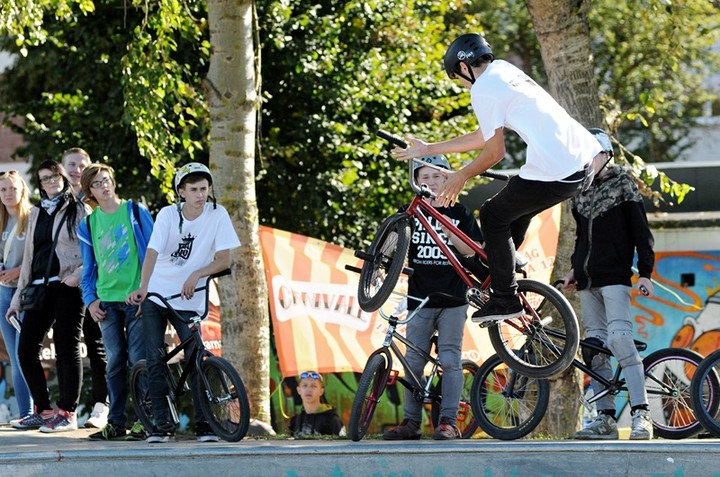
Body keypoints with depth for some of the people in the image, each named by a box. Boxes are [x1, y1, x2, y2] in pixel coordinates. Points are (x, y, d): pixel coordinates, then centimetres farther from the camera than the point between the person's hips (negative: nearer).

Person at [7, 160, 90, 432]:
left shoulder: (79, 211, 2)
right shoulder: (37, 213, 19)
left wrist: (78, 274, -19)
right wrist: (18, 295, 16)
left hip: (67, 287, -6)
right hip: (40, 287, 6)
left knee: (66, 349, -6)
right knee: (26, 349, 0)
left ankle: (67, 413, -1)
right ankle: (43, 411, 9)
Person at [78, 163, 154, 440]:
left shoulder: (135, 212, 3)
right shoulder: (88, 224, 12)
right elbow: (88, 268, 17)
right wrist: (90, 300, 3)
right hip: (107, 301, 3)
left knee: (138, 360, -8)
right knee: (115, 362, 3)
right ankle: (116, 422, 7)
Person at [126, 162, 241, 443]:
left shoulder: (217, 215, -7)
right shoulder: (168, 215, -8)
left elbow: (223, 259, -8)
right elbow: (152, 252, -19)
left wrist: (196, 274, -25)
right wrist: (142, 288, -34)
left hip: (187, 300, 0)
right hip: (155, 295, 1)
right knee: (155, 360, -4)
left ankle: (203, 424, 1)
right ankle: (162, 424, 3)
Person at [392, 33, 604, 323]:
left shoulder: (483, 90, -6)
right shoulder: (504, 71, 23)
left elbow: (495, 152, -6)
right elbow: (483, 138, 28)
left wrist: (460, 177, 11)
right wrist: (428, 149, 34)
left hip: (554, 174, -9)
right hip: (584, 166, 9)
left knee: (493, 217, 9)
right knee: (515, 210, 28)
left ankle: (505, 299, 10)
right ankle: (498, 271, 39)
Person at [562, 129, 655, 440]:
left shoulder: (623, 184, 1)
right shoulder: (580, 191, 18)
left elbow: (641, 230, -3)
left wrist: (645, 272, -9)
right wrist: (575, 268, 18)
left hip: (615, 276, -7)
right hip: (587, 279, 7)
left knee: (619, 336, -20)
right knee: (595, 343, 2)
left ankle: (641, 414, -23)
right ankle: (605, 419, 2)